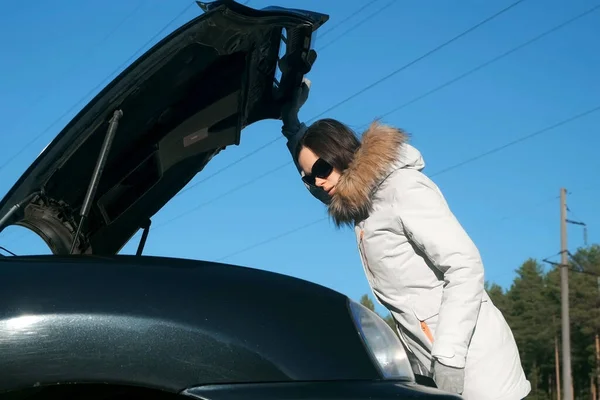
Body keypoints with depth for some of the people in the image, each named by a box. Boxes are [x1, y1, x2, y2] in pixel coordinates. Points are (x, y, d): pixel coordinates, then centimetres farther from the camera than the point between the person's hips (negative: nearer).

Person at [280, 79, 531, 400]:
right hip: (430, 367, 9)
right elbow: (316, 179, 36)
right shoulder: (364, 203, 14)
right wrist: (291, 123, 23)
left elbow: (466, 267, -18)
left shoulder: (403, 188, -11)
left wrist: (449, 357, -24)